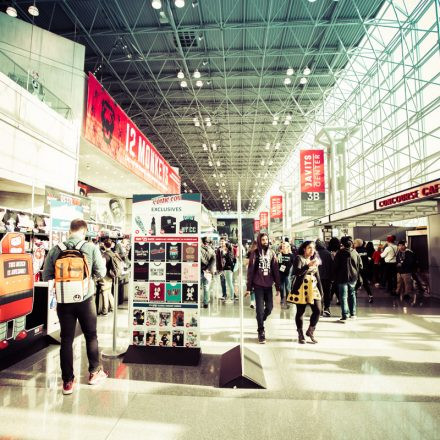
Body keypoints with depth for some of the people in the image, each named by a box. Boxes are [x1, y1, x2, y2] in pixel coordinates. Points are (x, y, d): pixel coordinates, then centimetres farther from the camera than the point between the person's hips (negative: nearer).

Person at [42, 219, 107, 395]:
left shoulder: (55, 250, -6)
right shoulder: (91, 248, -12)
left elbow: (46, 276, 0)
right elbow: (101, 273, -6)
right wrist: (103, 262, 13)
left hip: (64, 301, 2)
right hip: (85, 299, -1)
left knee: (66, 339, 13)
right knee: (91, 336, 17)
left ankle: (67, 381, 23)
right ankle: (94, 372, 33)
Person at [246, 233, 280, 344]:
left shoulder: (271, 253, 5)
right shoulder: (255, 253, -4)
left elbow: (276, 270, 5)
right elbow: (250, 270, -4)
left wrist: (278, 286, 3)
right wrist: (248, 287, -5)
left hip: (268, 285, 3)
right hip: (258, 285, -3)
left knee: (269, 307, 7)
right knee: (260, 308, -1)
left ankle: (260, 321, 36)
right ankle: (261, 332, 13)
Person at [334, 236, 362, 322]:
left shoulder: (340, 253, -10)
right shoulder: (355, 253, 2)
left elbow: (336, 266, -8)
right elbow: (360, 266, 6)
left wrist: (336, 277, 3)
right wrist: (357, 275, 16)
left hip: (343, 277, -4)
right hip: (353, 277, 5)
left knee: (343, 297, -2)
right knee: (352, 294, 19)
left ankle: (344, 316, -6)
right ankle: (353, 314, 27)